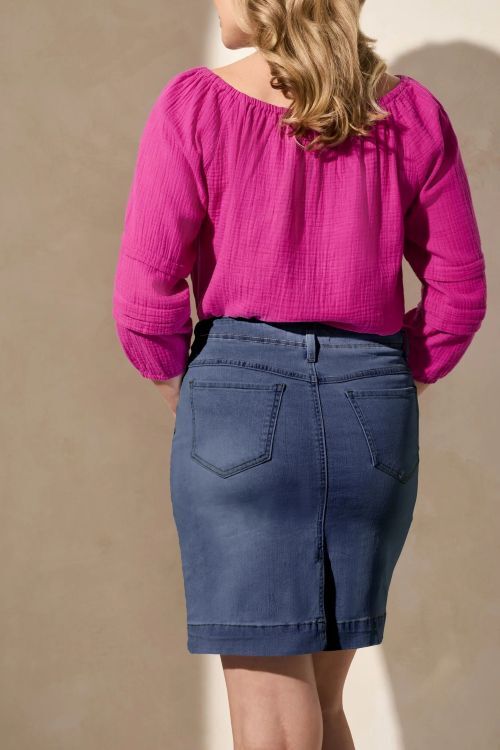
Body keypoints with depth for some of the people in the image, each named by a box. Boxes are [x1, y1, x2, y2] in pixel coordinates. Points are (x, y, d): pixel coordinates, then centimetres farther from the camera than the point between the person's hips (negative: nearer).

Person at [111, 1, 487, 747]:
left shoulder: (195, 106, -6)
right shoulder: (412, 112, 4)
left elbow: (146, 299, -8)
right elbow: (460, 290, 7)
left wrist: (178, 385, 9)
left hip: (239, 400, -3)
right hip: (374, 412, 4)